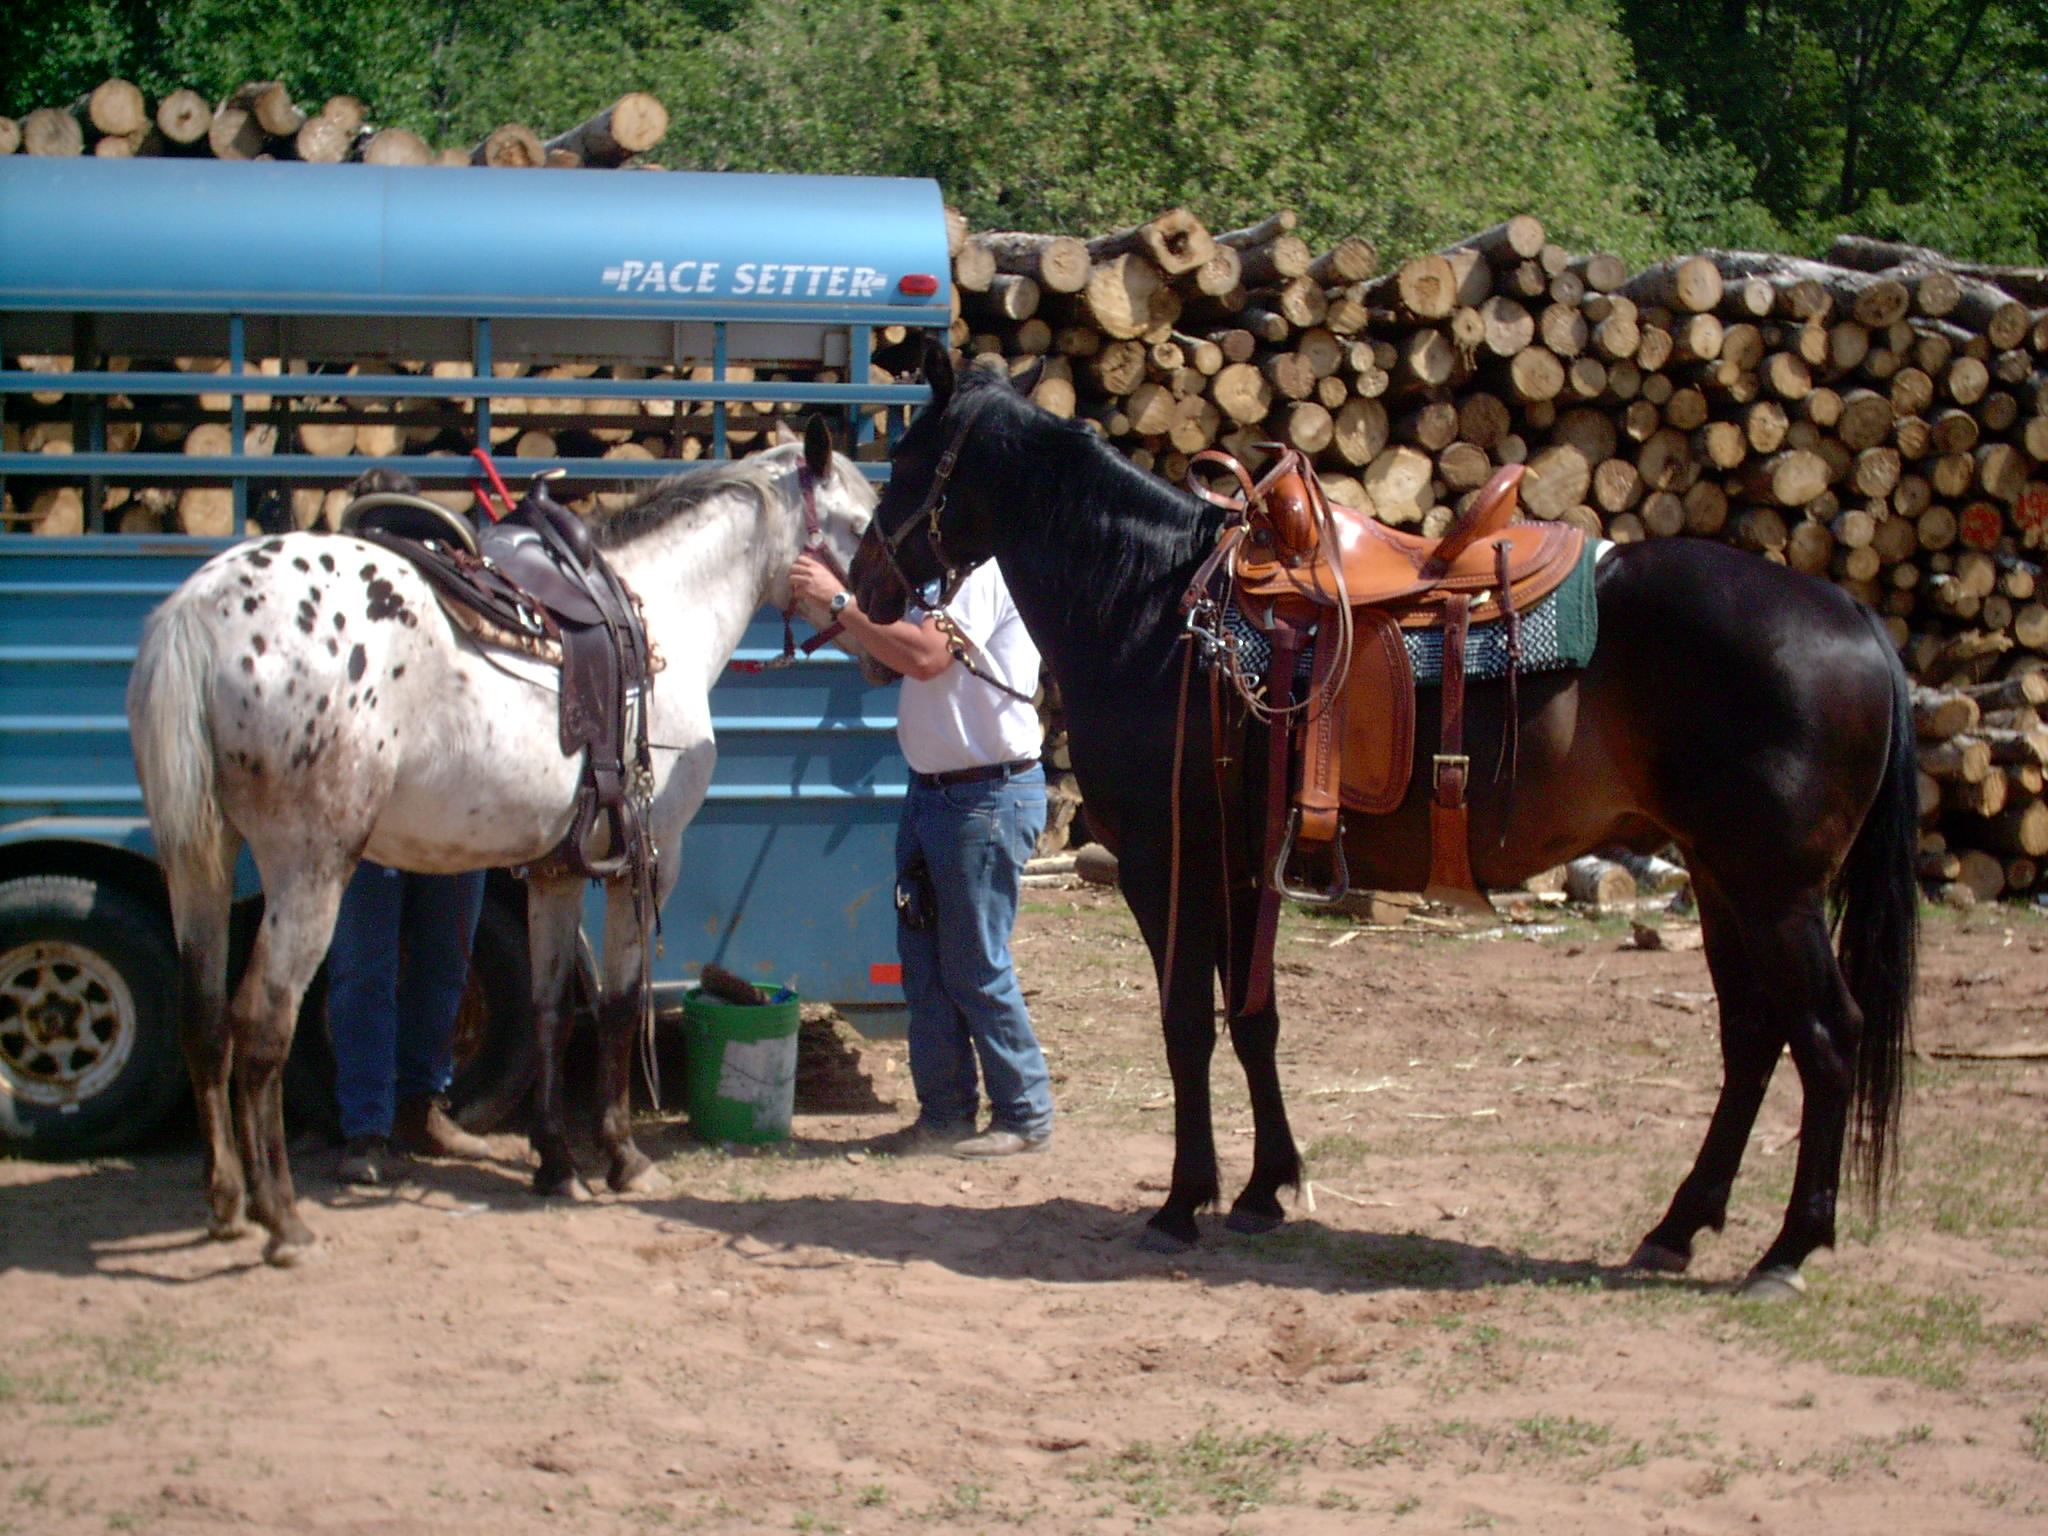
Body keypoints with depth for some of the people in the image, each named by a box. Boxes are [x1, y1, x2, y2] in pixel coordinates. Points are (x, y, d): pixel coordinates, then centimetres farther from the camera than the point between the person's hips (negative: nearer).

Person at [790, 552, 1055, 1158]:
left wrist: (840, 600, -22)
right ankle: (945, 1114, 19)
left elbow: (925, 655, -27)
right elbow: (888, 663, 16)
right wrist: (837, 601, 5)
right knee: (925, 965, 11)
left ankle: (1025, 1118, 9)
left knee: (977, 969, -2)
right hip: (929, 788, 10)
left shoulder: (988, 573, -16)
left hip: (988, 795, -10)